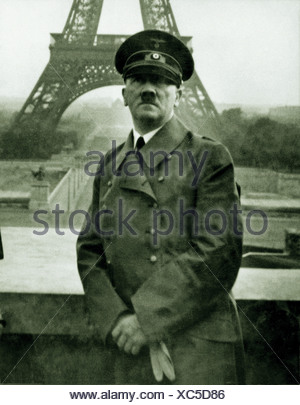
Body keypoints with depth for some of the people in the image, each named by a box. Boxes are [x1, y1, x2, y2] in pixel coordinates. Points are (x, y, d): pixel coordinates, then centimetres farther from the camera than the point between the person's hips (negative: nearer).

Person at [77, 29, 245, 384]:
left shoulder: (211, 158, -3)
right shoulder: (110, 167, 11)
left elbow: (218, 252, -11)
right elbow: (90, 251, 7)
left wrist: (148, 318, -13)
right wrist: (119, 321, -8)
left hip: (200, 345, -3)